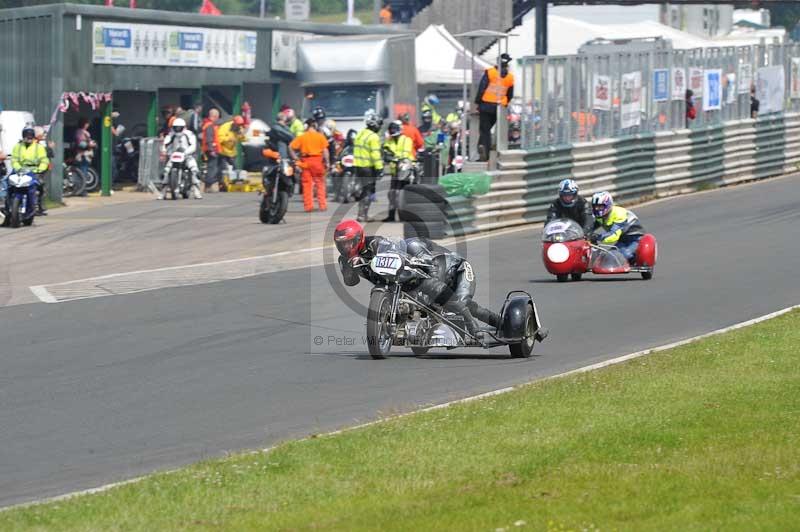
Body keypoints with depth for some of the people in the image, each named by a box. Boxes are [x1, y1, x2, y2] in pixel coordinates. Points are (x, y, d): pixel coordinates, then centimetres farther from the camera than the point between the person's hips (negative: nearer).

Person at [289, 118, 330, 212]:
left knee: (307, 184, 4)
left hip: (306, 161, 1)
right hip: (317, 160, -1)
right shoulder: (320, 136, -1)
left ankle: (308, 206, 1)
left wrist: (295, 158, 1)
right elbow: (325, 150, -6)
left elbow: (291, 147, -5)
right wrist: (327, 162, 0)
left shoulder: (301, 137, 3)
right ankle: (322, 205, 5)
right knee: (320, 183, 8)